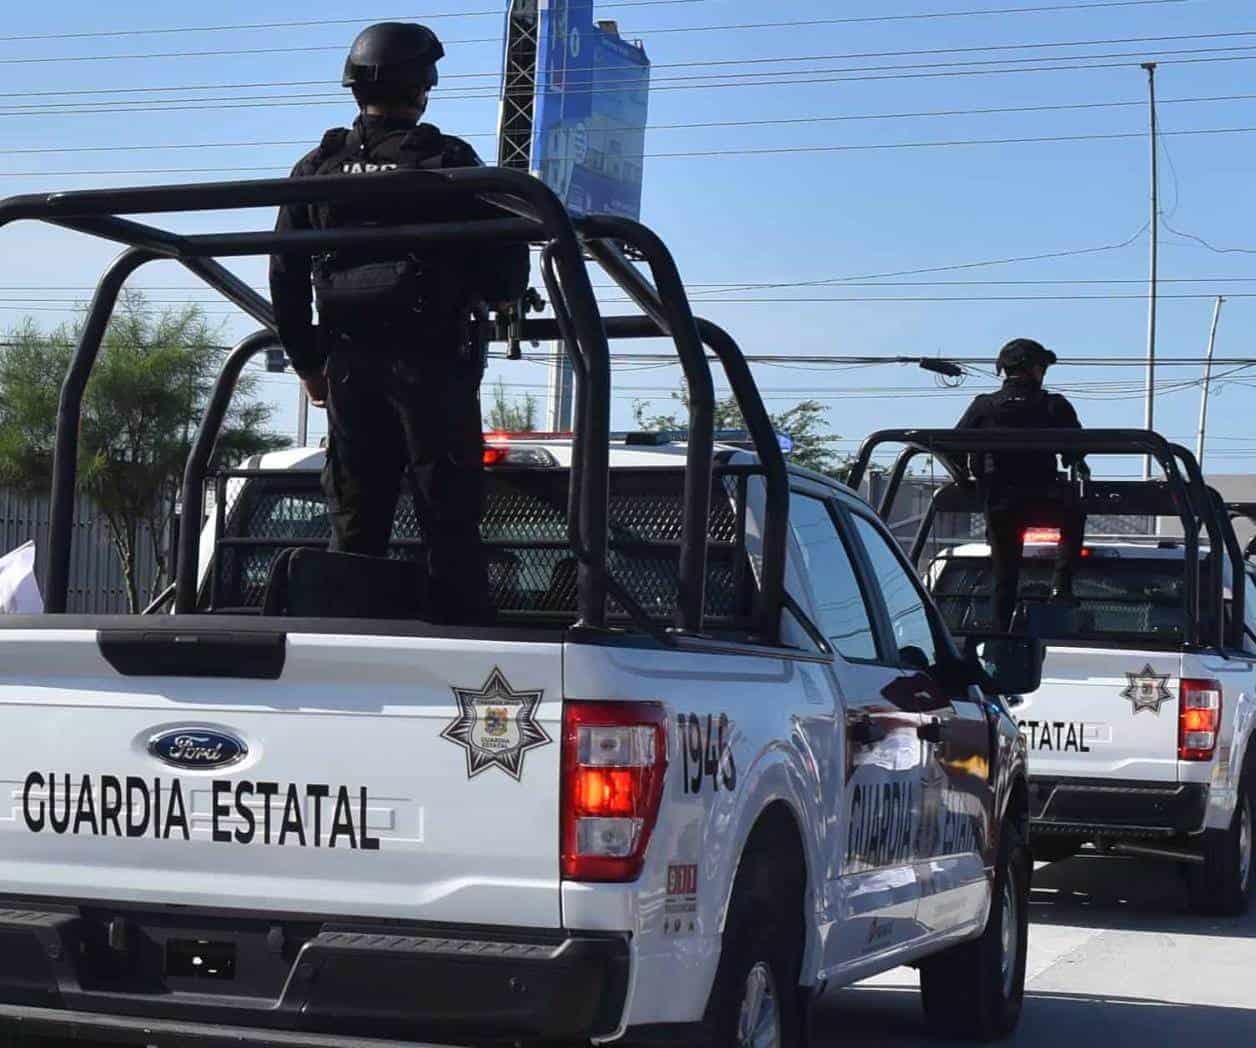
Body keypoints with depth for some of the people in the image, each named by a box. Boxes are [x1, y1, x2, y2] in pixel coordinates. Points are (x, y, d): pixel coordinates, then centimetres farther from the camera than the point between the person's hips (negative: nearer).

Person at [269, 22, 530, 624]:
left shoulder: (317, 168, 9)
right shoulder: (448, 162, -3)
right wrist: (493, 297, 17)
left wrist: (307, 363, 19)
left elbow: (285, 279, 11)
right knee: (450, 521, -2)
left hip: (348, 363, 4)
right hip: (433, 363, -4)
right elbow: (505, 272, -6)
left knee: (354, 523, 9)